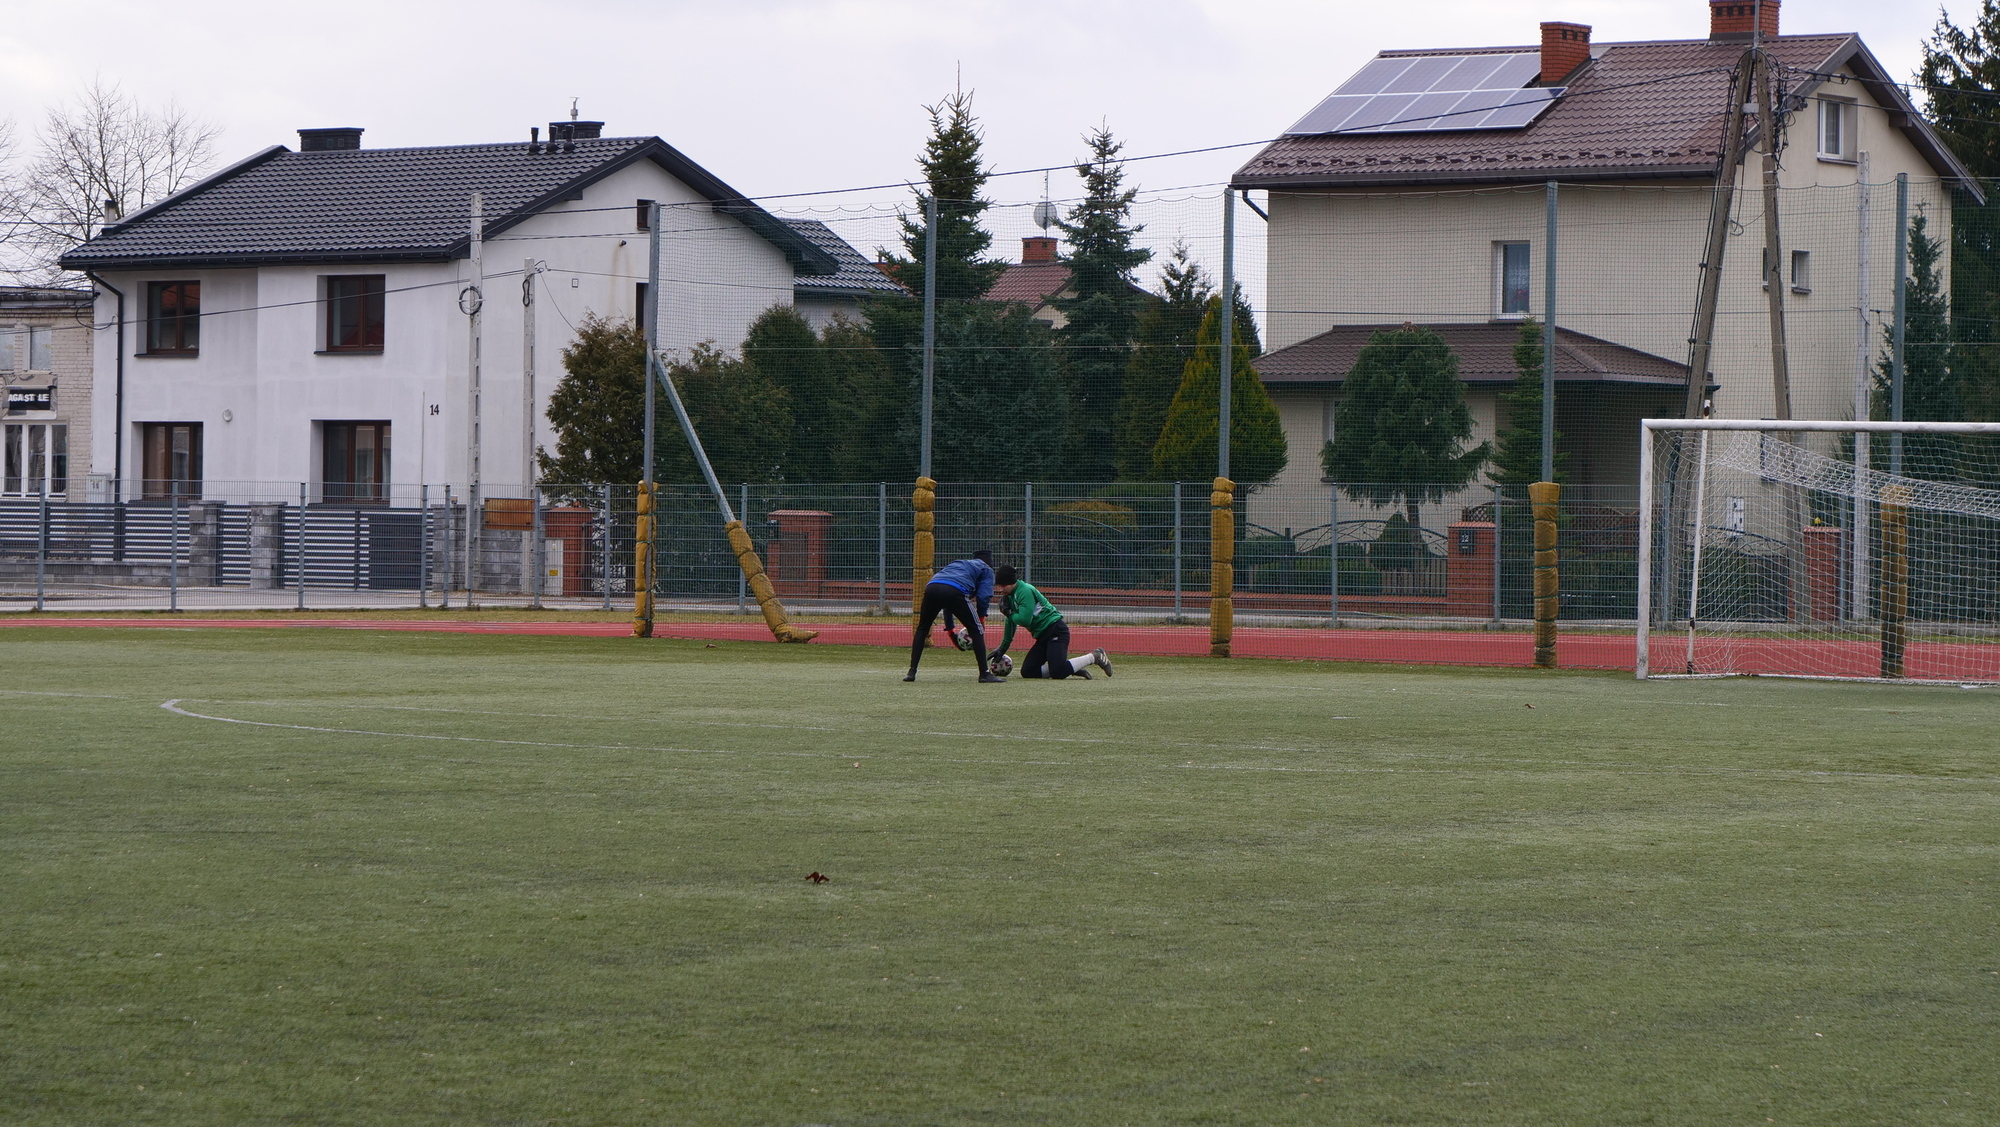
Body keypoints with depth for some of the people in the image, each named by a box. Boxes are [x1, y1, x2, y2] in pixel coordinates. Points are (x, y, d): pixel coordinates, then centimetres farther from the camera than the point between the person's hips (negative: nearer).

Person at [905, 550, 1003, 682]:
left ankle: (911, 672, 16)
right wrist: (981, 617, 18)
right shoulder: (986, 569, 27)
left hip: (932, 587, 5)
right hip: (956, 591, -5)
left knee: (922, 629, 23)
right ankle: (984, 674, 6)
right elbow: (983, 596, 9)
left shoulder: (957, 563, 43)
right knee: (975, 630, 9)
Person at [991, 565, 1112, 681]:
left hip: (1055, 630, -10)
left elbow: (1024, 620, -23)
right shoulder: (1011, 596, 14)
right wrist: (1003, 648, 28)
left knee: (1057, 673, -25)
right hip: (1043, 637, 10)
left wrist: (1009, 613, -6)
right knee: (1027, 672, 2)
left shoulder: (1025, 591, -15)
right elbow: (1011, 623, 26)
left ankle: (1094, 657, -6)